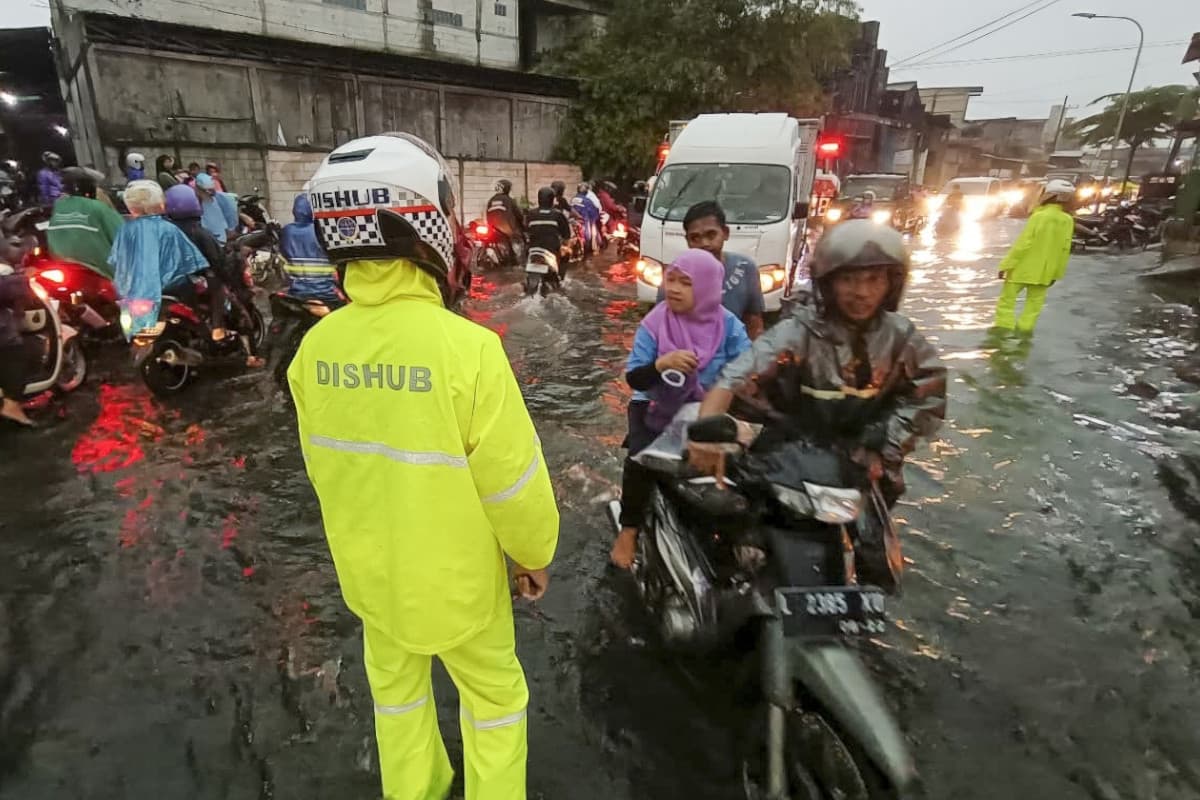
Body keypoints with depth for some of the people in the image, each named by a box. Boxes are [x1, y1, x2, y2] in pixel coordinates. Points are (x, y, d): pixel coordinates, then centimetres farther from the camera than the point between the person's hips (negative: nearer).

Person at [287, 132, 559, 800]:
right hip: (456, 575, -5)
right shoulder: (467, 347, -30)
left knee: (396, 688, 29)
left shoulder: (317, 346, -13)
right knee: (494, 695, 22)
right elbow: (513, 482, -22)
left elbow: (323, 465, 1)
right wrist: (536, 553, -2)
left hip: (369, 566, 5)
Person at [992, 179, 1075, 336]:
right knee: (1034, 302, 13)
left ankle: (1003, 327, 2)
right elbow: (1064, 250, 4)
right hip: (1044, 271, 5)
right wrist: (1057, 273, 13)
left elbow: (1022, 244, -18)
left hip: (1023, 267, -5)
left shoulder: (1039, 216, -16)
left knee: (1007, 298, 5)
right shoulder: (1068, 220, 0)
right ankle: (1025, 328, 11)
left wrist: (1006, 265, -13)